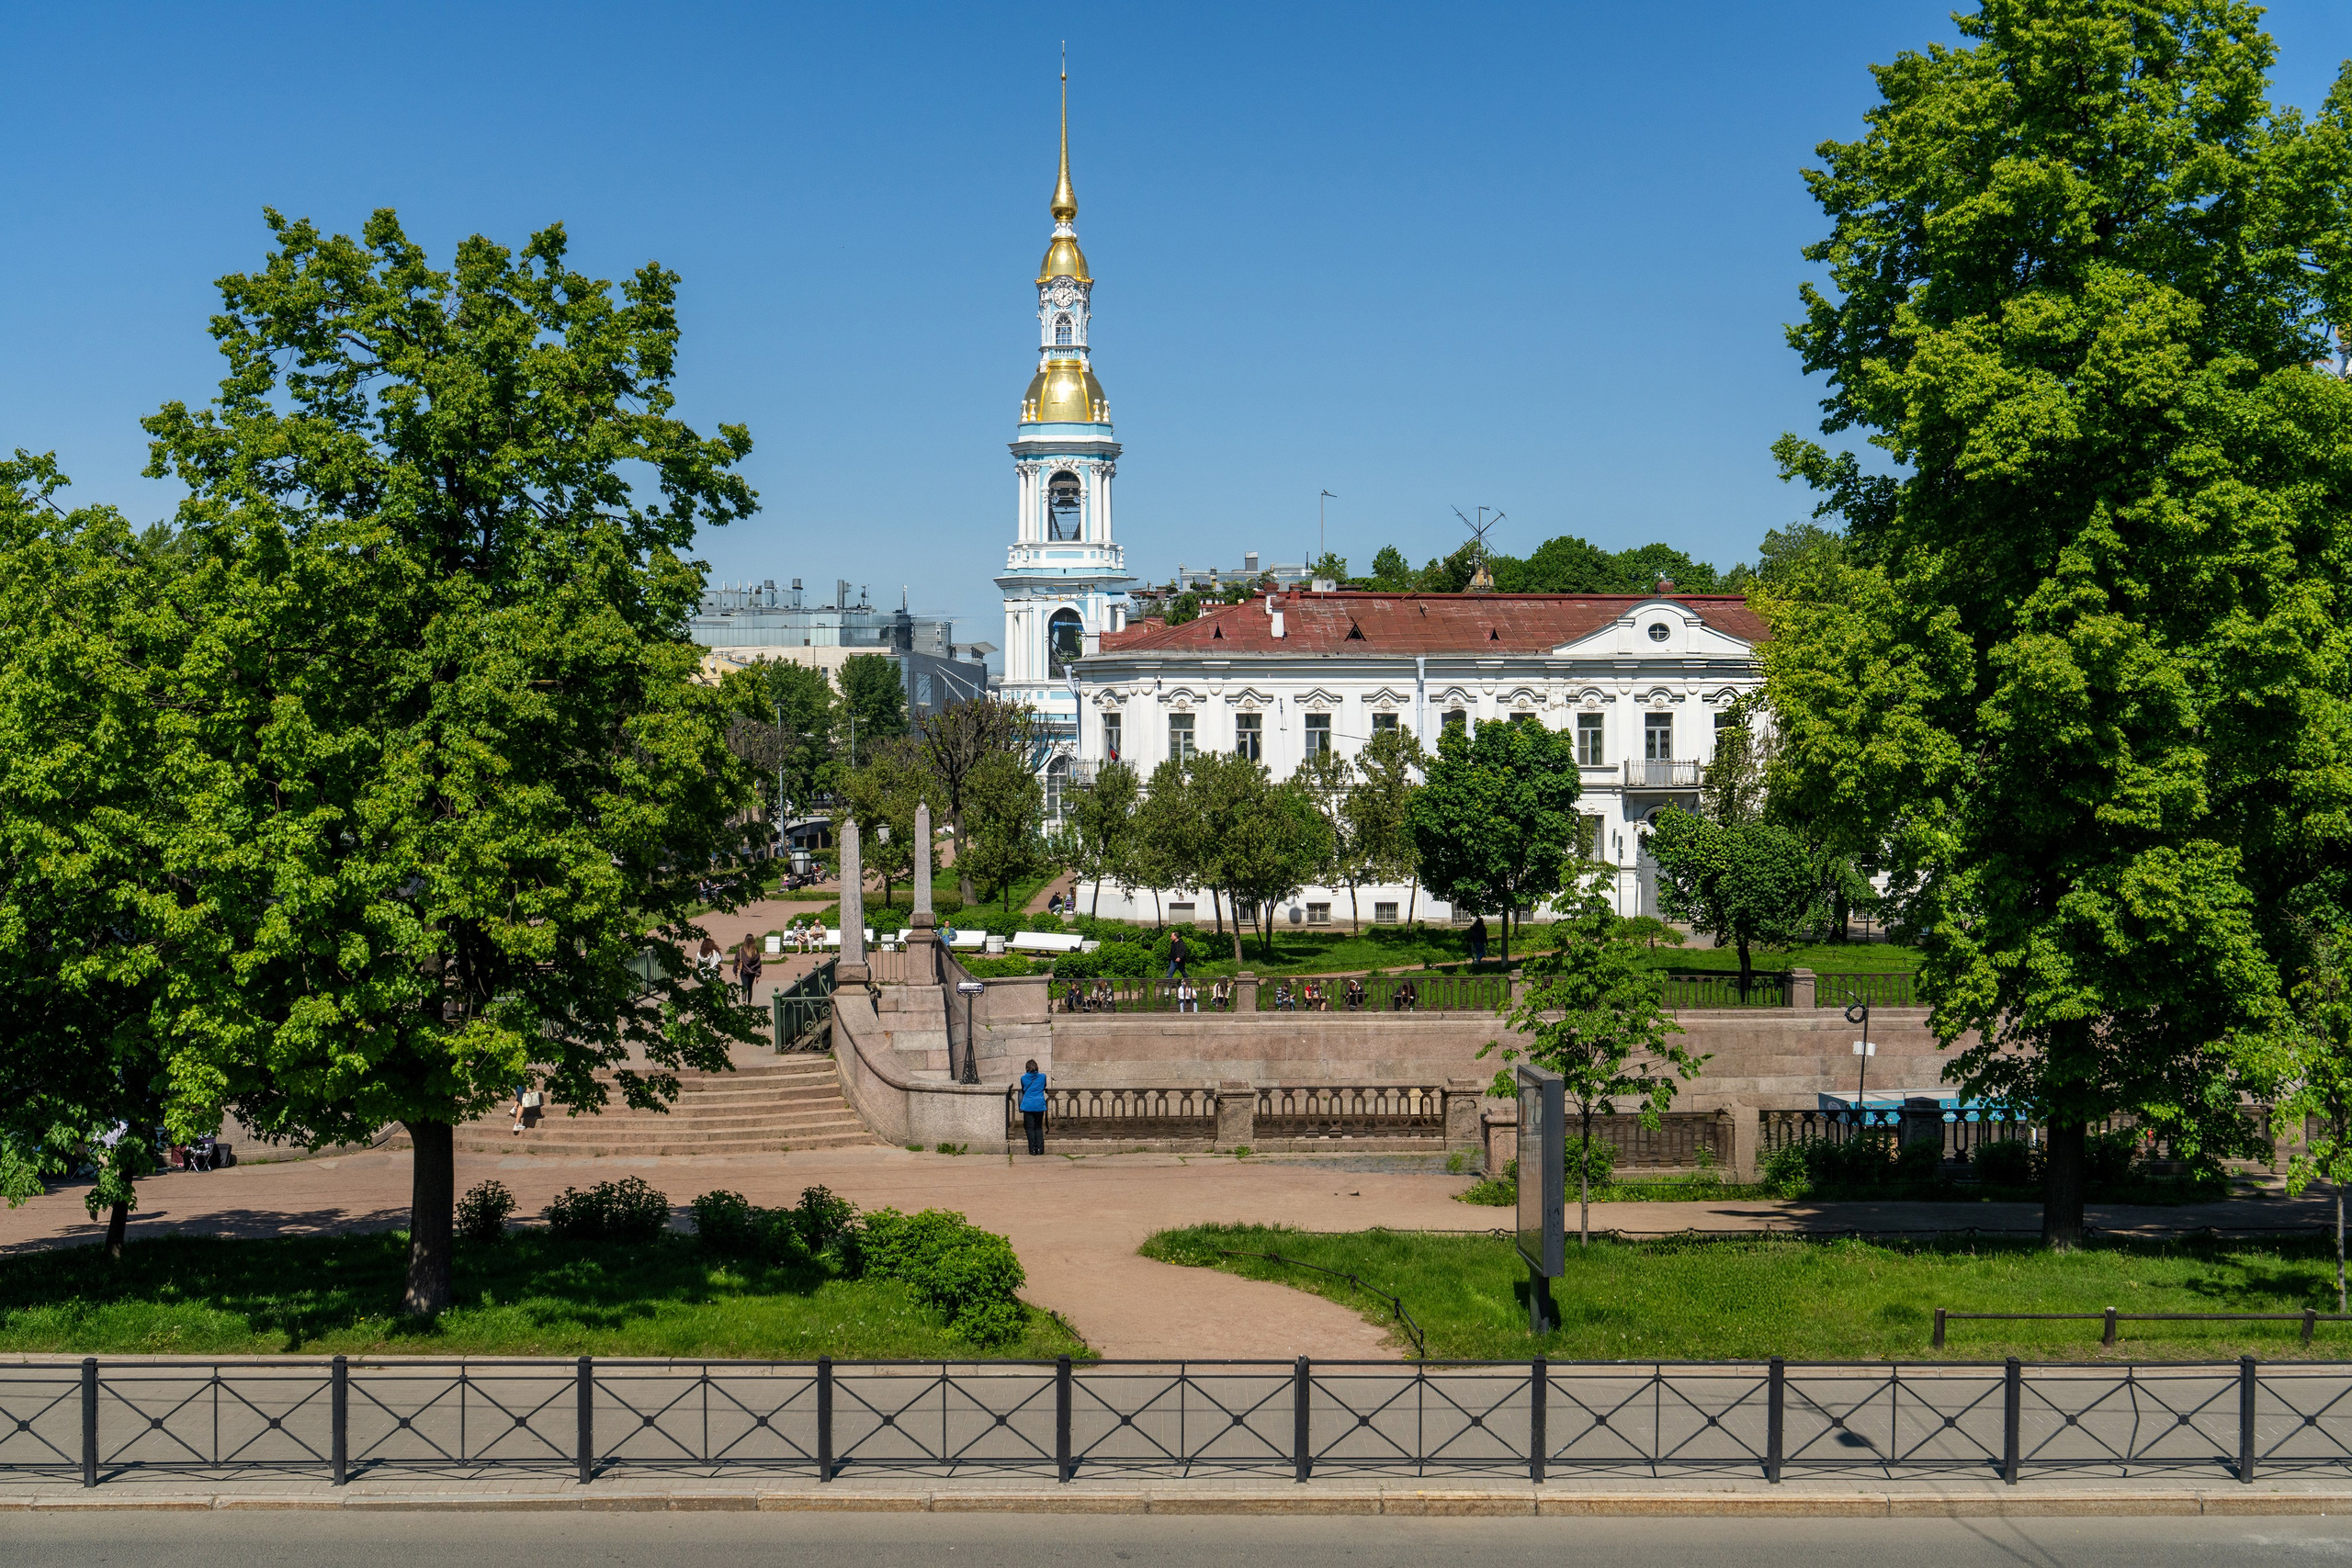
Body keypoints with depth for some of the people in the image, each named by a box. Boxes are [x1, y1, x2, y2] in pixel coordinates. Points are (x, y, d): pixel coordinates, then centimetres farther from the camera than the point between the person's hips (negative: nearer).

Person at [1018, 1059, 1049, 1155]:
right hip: (1039, 1106, 2)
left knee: (1030, 1128, 4)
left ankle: (1033, 1149, 1)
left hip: (1028, 1106, -2)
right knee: (1039, 1127, 12)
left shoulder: (1023, 1078, -1)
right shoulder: (1042, 1077, 2)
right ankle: (1040, 1148, 6)